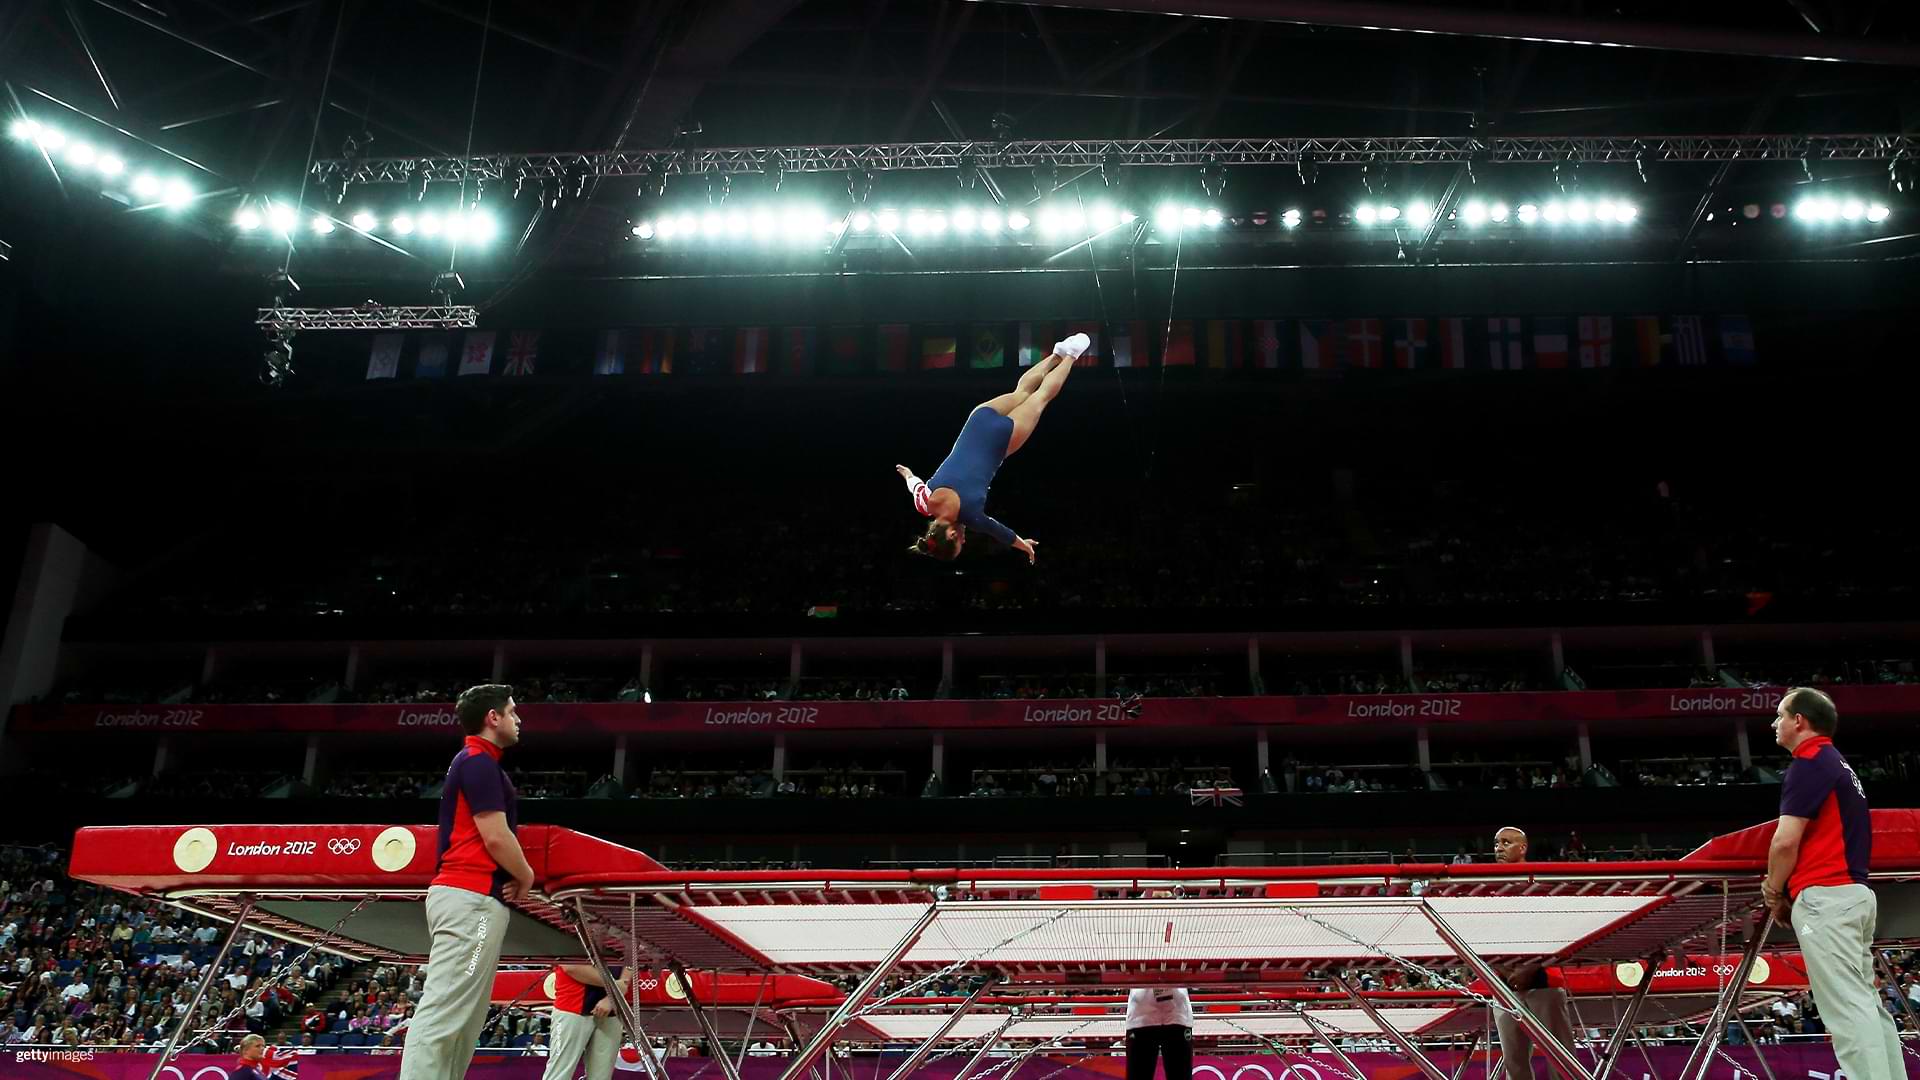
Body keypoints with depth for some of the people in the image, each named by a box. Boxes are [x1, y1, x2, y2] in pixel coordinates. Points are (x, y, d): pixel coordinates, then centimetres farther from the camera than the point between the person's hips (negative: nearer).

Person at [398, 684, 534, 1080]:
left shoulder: (475, 762, 22)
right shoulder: (479, 761, -8)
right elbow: (496, 838, -15)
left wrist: (513, 878, 4)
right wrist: (527, 877, 2)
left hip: (468, 898, 10)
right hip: (471, 898, -10)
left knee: (464, 1019, 10)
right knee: (443, 1016, -15)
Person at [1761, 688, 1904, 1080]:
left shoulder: (1808, 763, -9)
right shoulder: (1837, 764, 22)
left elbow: (1786, 841, -15)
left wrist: (1776, 893, 0)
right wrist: (1784, 888, 14)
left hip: (1824, 898, -10)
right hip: (1854, 893, 10)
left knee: (1848, 1009, -13)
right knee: (1866, 1003, 9)